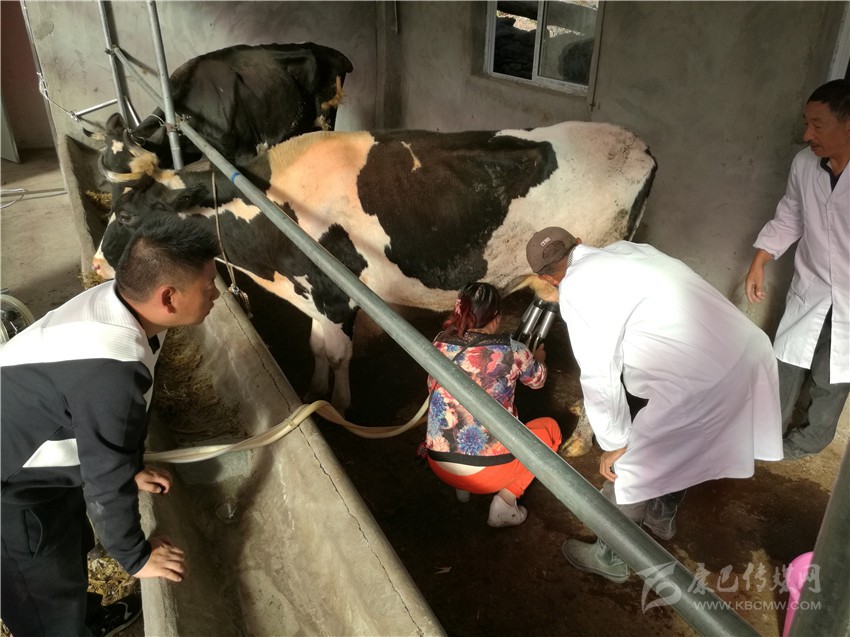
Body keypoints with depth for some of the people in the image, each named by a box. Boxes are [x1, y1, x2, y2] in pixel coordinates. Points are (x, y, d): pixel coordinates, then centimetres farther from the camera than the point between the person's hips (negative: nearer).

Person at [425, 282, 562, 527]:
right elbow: (538, 380, 12)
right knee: (550, 427, 20)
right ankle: (505, 501, 8)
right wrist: (538, 359, 36)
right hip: (487, 470, -5)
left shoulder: (441, 343, 0)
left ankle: (463, 485, 20)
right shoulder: (511, 351, -10)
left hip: (439, 466, 5)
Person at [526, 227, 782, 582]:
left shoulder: (574, 289, -9)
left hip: (702, 382, -8)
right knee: (676, 448, 32)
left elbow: (599, 376, -6)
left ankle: (609, 559, 36)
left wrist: (613, 444, 7)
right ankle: (661, 517, 57)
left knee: (627, 472, 13)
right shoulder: (625, 250, 15)